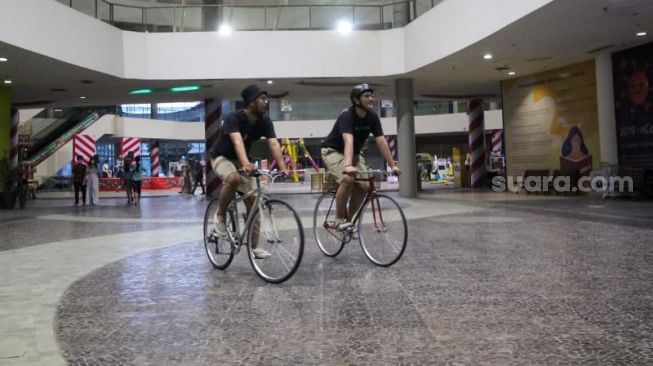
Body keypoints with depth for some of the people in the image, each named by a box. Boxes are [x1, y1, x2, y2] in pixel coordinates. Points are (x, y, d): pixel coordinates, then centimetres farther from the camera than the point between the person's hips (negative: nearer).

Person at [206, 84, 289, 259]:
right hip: (223, 157, -5)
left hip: (243, 160, 5)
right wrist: (246, 164, -63)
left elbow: (274, 144, -24)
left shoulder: (265, 121, -12)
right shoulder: (234, 118, -28)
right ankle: (220, 217, -15)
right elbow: (237, 141, -46)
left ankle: (254, 246, 4)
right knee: (234, 179, -39)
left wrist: (283, 167, -40)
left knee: (253, 201, -5)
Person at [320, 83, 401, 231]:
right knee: (348, 179, -31)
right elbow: (348, 141, -45)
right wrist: (348, 165, -58)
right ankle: (339, 219, -14)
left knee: (363, 186, -13)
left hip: (354, 153, 6)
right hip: (333, 151, -6)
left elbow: (381, 142, -14)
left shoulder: (373, 117, -11)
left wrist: (393, 165, -21)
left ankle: (348, 218, 7)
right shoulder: (347, 116, -29)